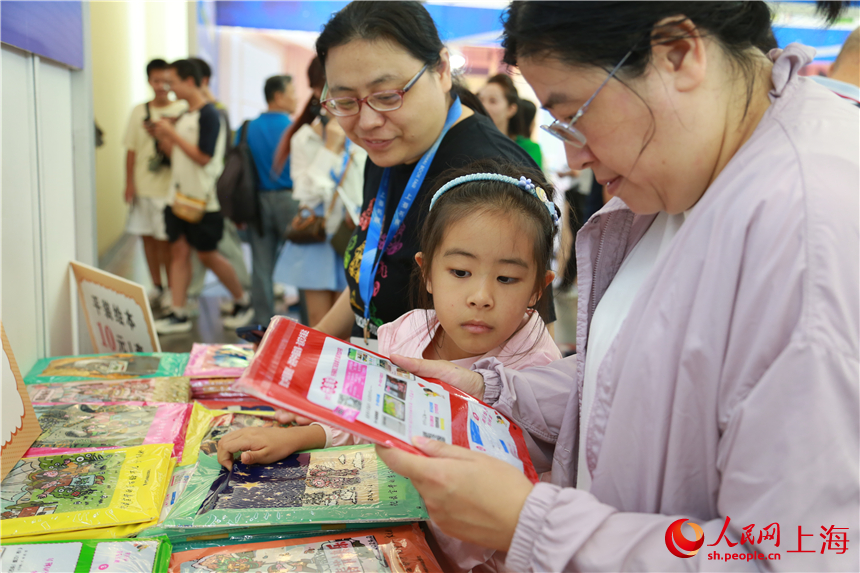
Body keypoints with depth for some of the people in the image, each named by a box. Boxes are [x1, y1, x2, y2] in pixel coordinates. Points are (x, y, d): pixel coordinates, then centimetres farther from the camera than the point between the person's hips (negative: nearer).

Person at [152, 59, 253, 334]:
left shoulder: (208, 115, -12)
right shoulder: (185, 116, 15)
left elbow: (203, 157, -20)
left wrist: (172, 134, -16)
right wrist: (163, 137, 6)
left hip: (203, 200, -8)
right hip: (179, 196, 8)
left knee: (207, 254, 0)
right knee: (179, 251, 5)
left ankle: (242, 301, 19)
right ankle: (178, 314, 9)